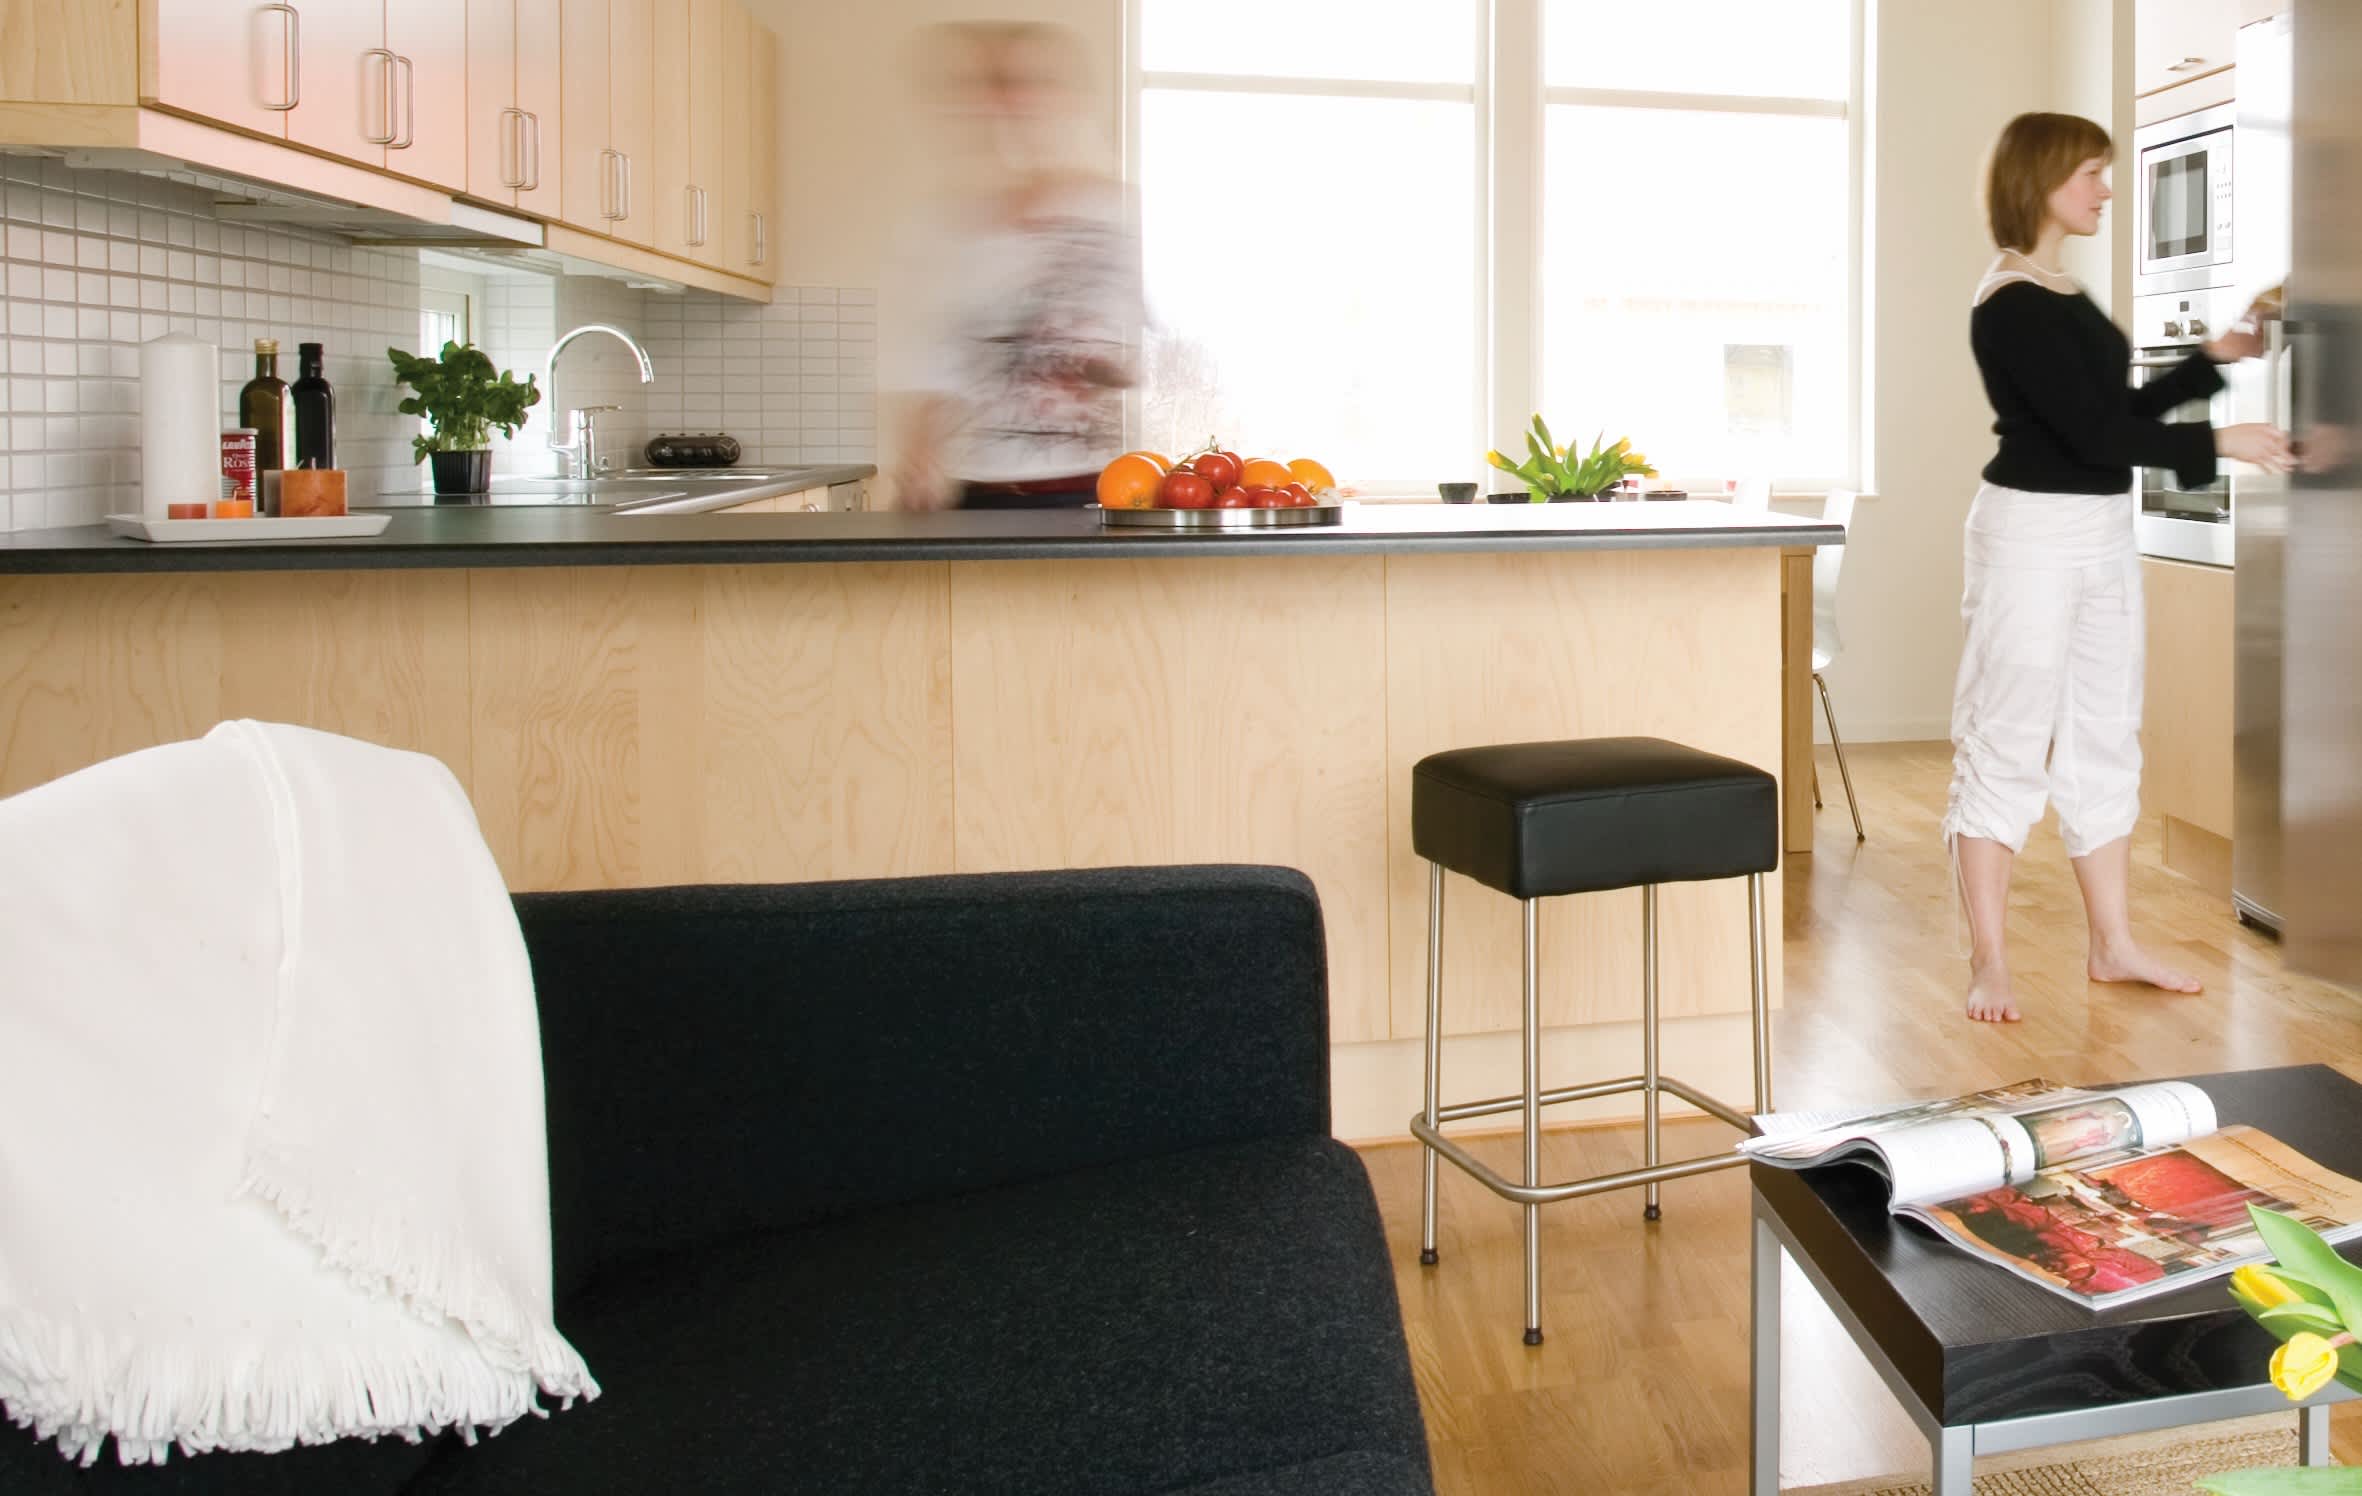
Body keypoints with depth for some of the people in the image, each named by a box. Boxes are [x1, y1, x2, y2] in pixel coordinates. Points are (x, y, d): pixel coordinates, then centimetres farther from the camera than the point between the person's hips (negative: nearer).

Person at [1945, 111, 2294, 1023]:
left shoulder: (2064, 296, 14)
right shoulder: (2012, 305, -15)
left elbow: (2121, 409, 19)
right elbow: (2094, 433, -19)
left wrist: (2215, 359, 14)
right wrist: (2218, 444, -13)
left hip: (2101, 530, 10)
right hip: (2034, 532, -10)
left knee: (2103, 740, 12)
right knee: (2007, 743, -4)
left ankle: (2112, 946, 21)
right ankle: (1988, 963, 2)